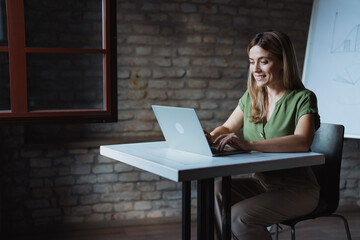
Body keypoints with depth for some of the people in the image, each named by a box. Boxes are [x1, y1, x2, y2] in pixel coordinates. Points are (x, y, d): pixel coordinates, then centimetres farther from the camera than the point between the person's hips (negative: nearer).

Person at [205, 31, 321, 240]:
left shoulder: (303, 99, -11)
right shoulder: (251, 97, 8)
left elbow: (302, 142, -29)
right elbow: (227, 127, 18)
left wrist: (247, 144, -40)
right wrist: (211, 137, -8)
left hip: (297, 188, -5)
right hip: (261, 182, 6)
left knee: (239, 216, -26)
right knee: (215, 191, -21)